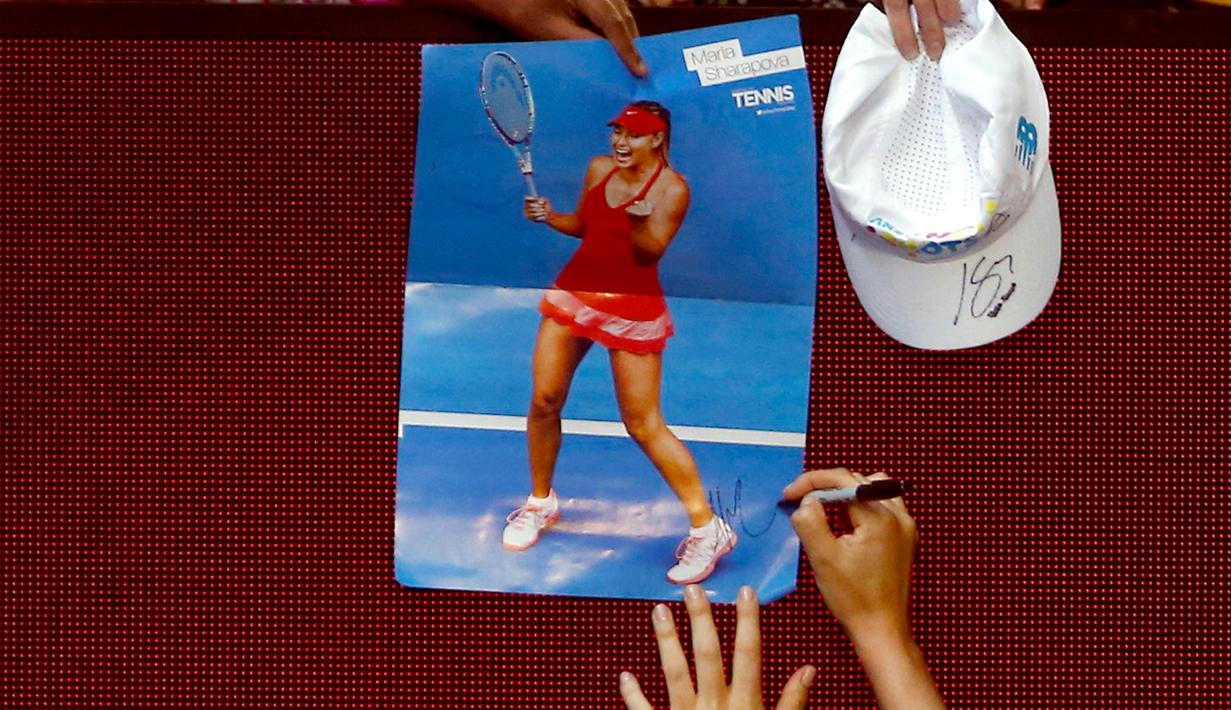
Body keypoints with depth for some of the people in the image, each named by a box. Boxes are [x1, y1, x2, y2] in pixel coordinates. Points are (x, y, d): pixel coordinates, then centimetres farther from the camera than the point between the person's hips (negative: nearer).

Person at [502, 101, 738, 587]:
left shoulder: (672, 188, -12)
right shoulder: (598, 169, 5)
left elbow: (649, 251, -20)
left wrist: (640, 219, -39)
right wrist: (549, 217, -1)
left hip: (632, 309, -6)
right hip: (573, 292, 6)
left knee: (644, 426, -7)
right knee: (544, 401, 5)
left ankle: (707, 529, 4)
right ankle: (540, 503, 28)